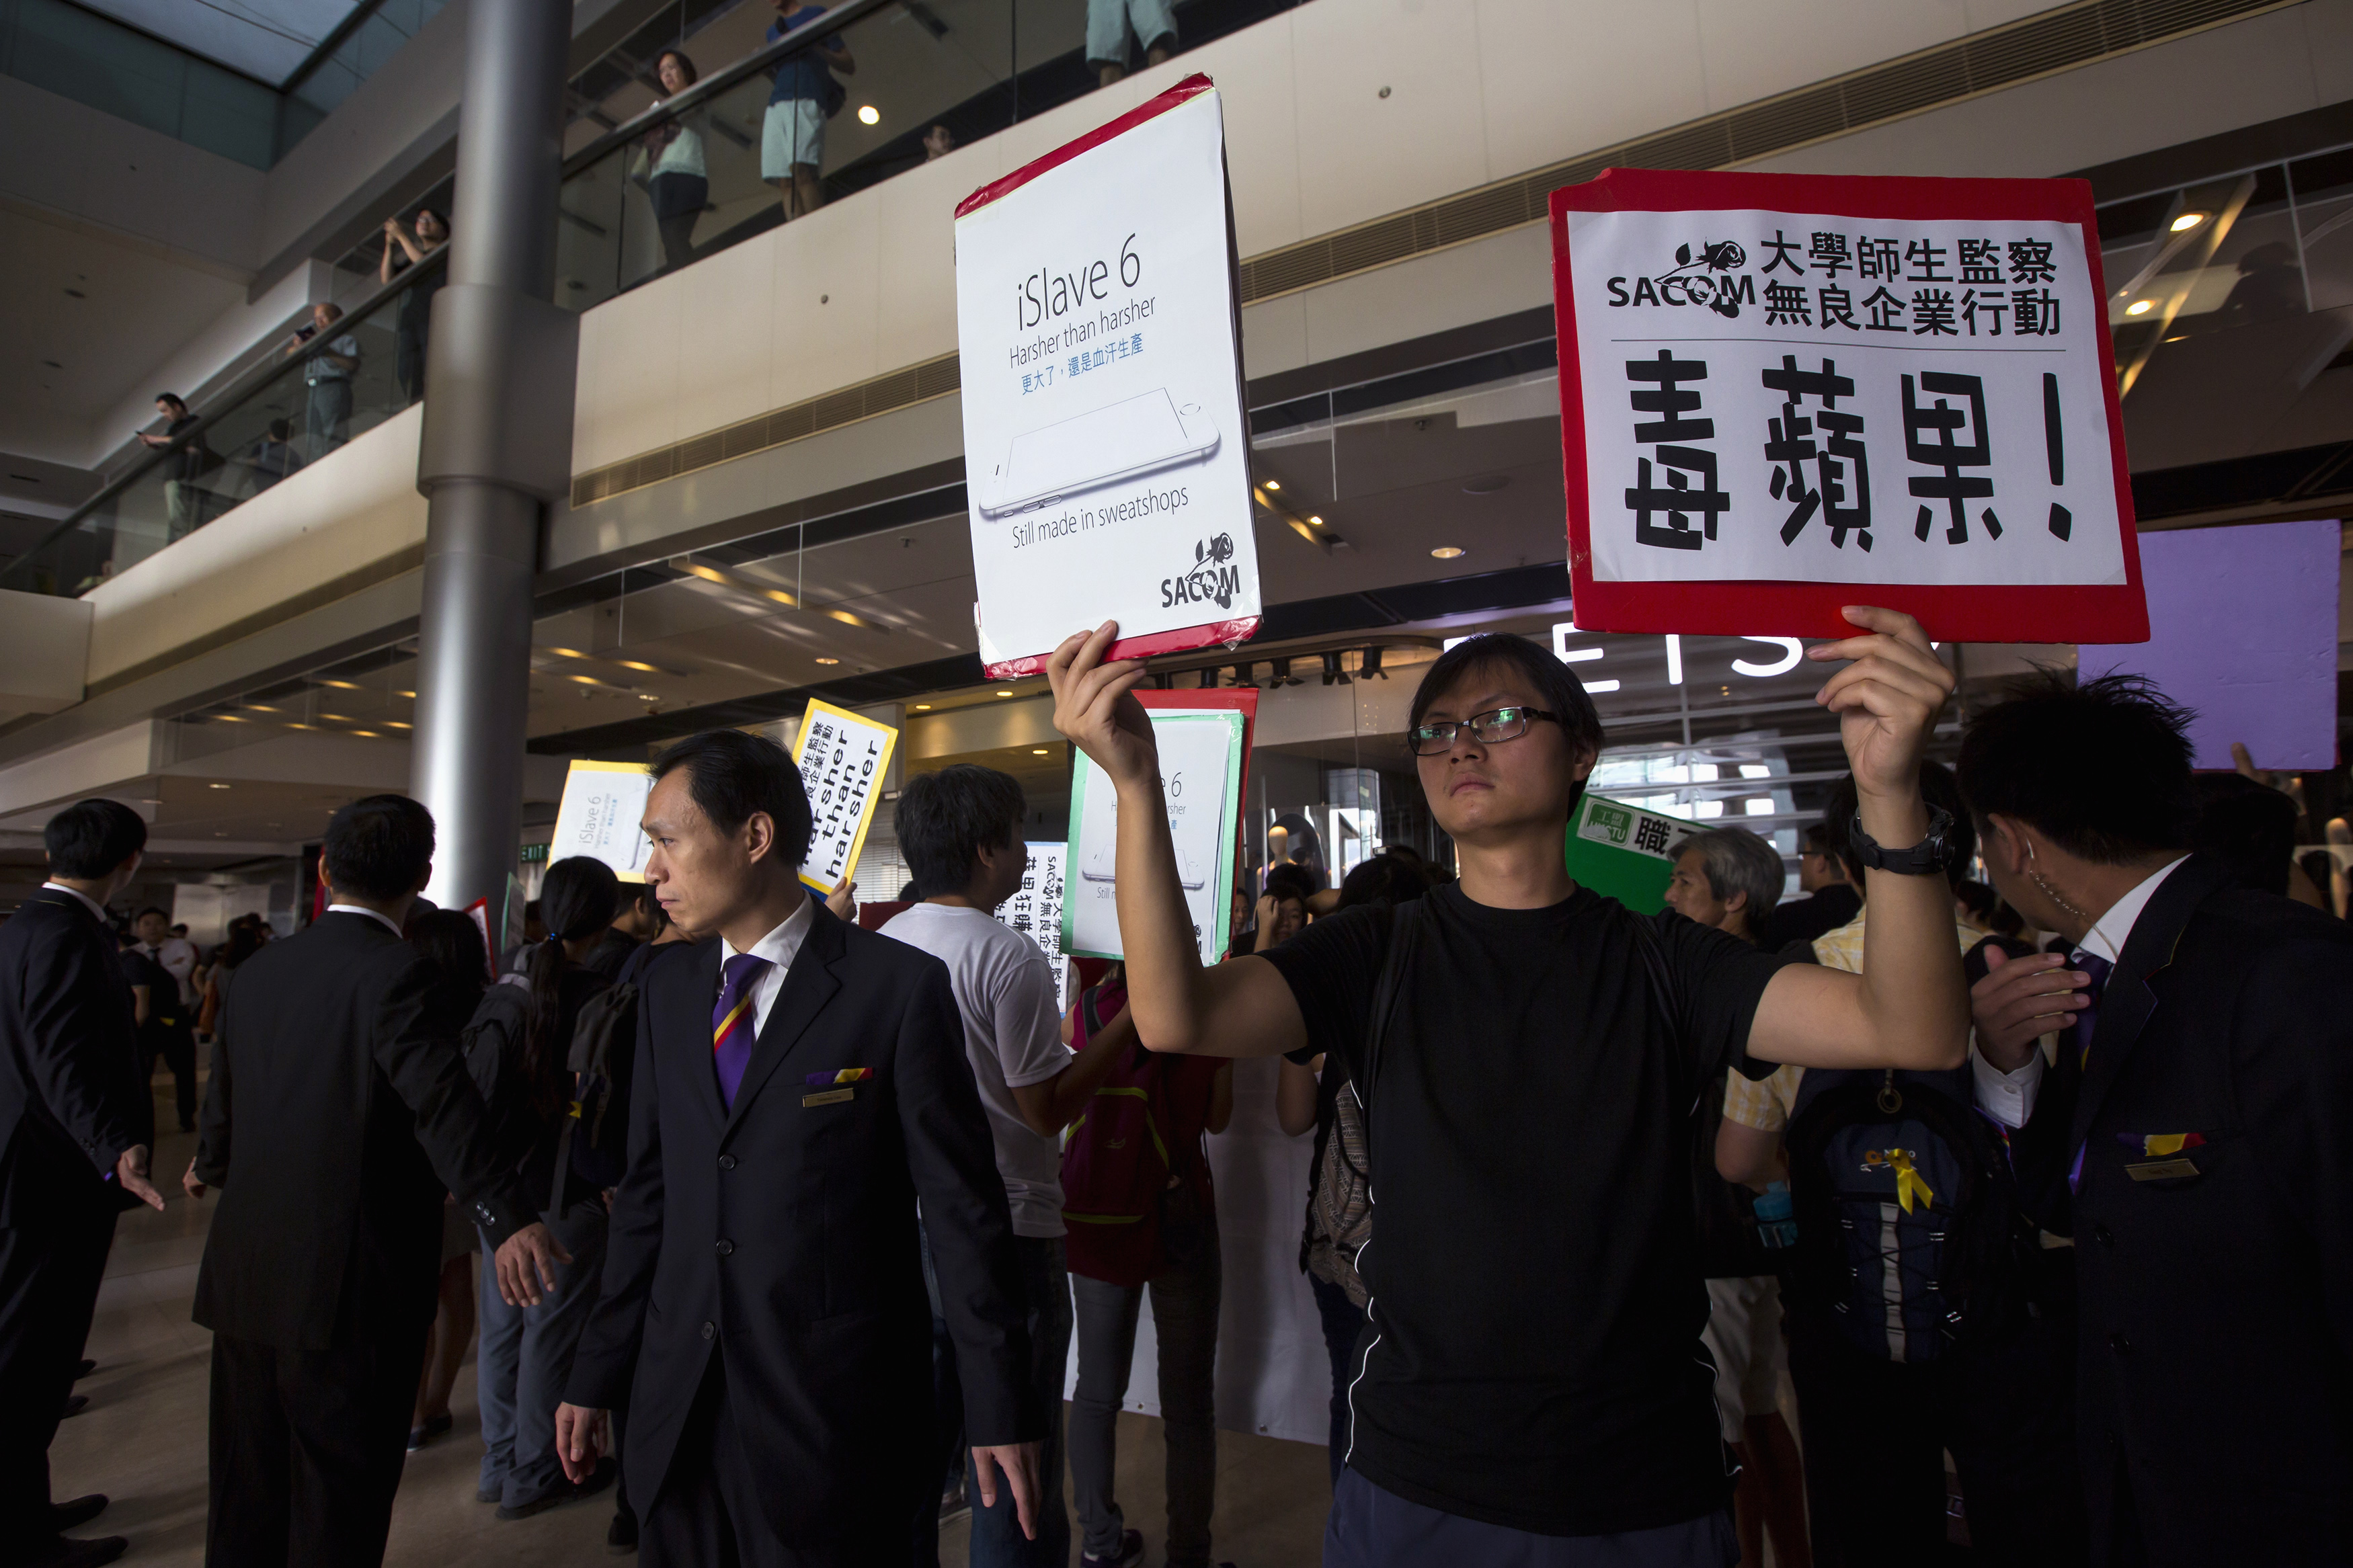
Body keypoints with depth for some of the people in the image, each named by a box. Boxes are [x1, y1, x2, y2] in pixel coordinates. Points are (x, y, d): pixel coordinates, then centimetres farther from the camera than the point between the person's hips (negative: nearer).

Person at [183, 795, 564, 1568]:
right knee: (341, 1501, 6)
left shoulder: (262, 967, 6)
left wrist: (209, 1166, 40)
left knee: (249, 1484, 22)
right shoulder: (398, 974, -17)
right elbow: (442, 1100, -32)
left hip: (246, 1272, 7)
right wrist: (508, 1218, -39)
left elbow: (224, 1091, 19)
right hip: (348, 1281, -7)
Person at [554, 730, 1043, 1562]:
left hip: (832, 1417, -5)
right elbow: (647, 1192, 10)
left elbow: (961, 1205, -11)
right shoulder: (666, 989, 5)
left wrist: (999, 1407, -8)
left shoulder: (900, 986, -13)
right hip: (675, 1407, 5)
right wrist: (598, 1374, 12)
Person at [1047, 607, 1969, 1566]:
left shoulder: (1660, 963, -3)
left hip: (1647, 1491, 1)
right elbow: (1175, 1015, -20)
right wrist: (1136, 780, -32)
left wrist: (1892, 793, -31)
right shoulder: (1375, 955, -4)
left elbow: (1918, 1031, -15)